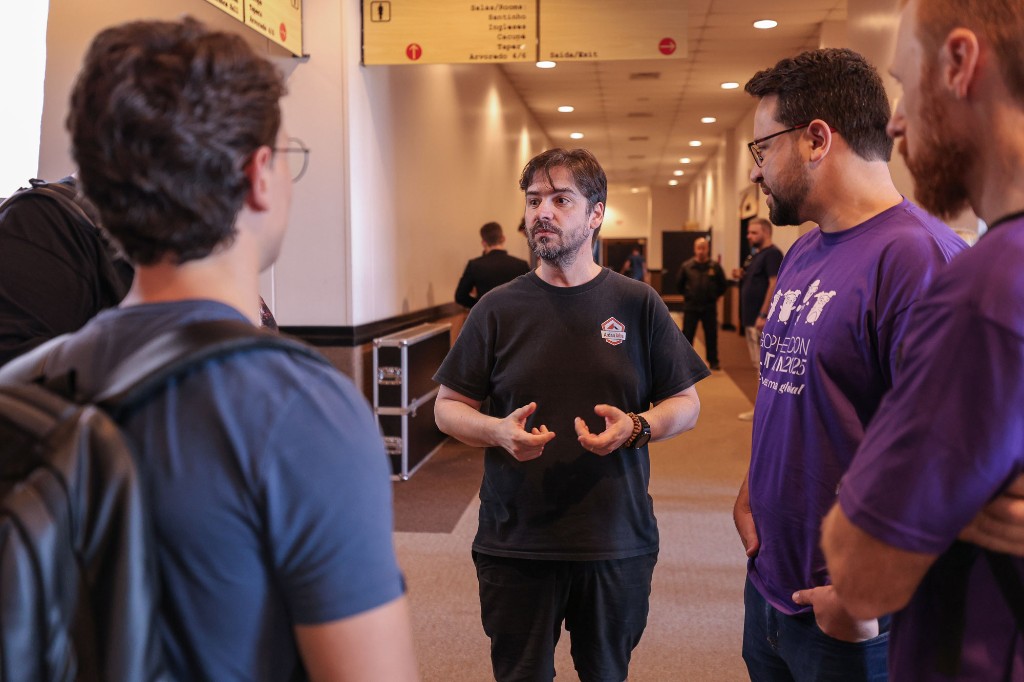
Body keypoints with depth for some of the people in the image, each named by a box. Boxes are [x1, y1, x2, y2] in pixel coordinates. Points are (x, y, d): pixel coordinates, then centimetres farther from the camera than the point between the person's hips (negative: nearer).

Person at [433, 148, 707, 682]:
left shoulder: (638, 305, 0)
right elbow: (448, 407, 4)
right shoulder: (498, 309, 0)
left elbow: (686, 405, 4)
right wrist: (498, 431, -17)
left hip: (618, 544, 0)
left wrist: (636, 427, -16)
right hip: (515, 543, 0)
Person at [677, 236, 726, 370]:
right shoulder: (686, 266, -2)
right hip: (691, 307, 0)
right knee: (687, 335, 4)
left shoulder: (715, 267, -2)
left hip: (709, 307, 0)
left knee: (711, 335, 6)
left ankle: (713, 361, 16)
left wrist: (715, 296, 6)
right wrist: (686, 295, 7)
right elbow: (680, 284, 10)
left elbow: (722, 285, 9)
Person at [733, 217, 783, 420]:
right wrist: (741, 276, 5)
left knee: (763, 365, -6)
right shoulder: (757, 255, 17)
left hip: (761, 319, -10)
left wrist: (763, 315, -24)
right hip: (751, 318, 10)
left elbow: (774, 285, -20)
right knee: (759, 364, 13)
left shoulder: (772, 254, -12)